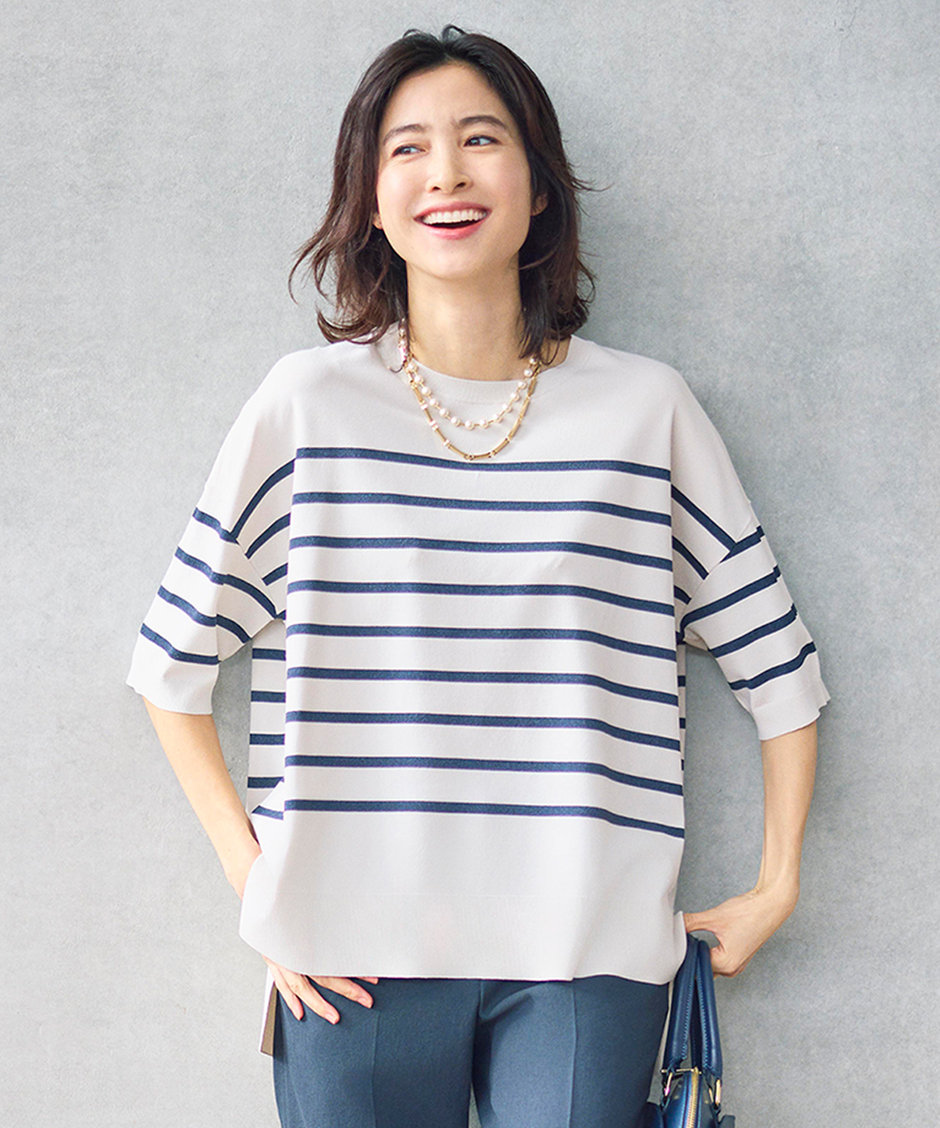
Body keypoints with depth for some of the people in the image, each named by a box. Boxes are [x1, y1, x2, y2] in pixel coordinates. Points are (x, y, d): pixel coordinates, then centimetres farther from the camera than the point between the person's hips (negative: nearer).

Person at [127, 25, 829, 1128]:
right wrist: (253, 876, 1)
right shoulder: (309, 402, 0)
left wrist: (776, 885, 8)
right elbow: (173, 660, 6)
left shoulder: (645, 407, 2)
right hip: (355, 953, 0)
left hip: (587, 953, 1)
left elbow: (775, 662, 9)